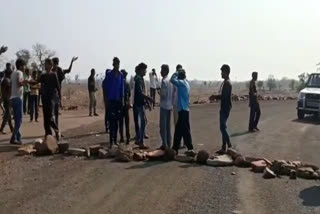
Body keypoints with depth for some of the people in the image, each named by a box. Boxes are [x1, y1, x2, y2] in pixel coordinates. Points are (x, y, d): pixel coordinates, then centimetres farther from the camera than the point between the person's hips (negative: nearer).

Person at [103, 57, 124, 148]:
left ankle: (115, 139, 20)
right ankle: (111, 141, -3)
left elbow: (122, 88, 9)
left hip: (118, 100, 4)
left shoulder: (121, 75, 5)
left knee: (116, 120, 10)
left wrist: (122, 99, 7)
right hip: (111, 100, -4)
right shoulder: (109, 74, -6)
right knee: (111, 121, -6)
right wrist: (107, 98, -2)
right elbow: (105, 86, -1)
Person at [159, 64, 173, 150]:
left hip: (164, 106, -8)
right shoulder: (170, 80, 11)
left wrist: (159, 91, -1)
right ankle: (168, 144, 16)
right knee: (168, 126, 12)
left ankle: (165, 145, -4)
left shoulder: (164, 81, -15)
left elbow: (163, 94, -19)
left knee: (163, 126, -4)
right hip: (170, 106, 8)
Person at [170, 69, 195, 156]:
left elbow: (172, 80, -20)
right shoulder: (185, 83, 16)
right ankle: (175, 148, 19)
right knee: (178, 130, 13)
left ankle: (191, 149, -7)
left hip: (183, 110, -9)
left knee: (185, 130, -8)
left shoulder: (182, 83, -12)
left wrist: (176, 73, -5)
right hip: (183, 109, 9)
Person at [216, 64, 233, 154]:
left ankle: (224, 147, -2)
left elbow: (224, 96, -22)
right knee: (223, 127, 12)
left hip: (226, 107, -10)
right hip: (224, 107, 10)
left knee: (223, 127, -8)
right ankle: (224, 147, 18)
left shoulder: (227, 83, -16)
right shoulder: (225, 82, 15)